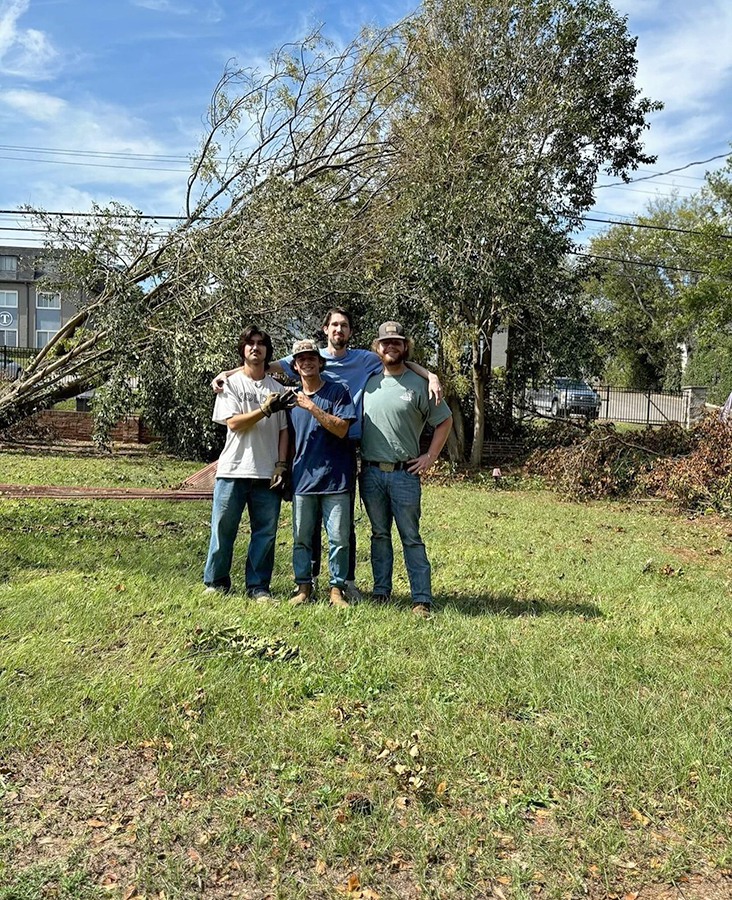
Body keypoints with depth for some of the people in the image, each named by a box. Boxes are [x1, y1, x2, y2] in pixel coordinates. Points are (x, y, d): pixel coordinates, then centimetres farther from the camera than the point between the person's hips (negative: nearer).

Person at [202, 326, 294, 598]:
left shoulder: (277, 389, 12)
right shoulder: (231, 383, 4)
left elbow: (283, 430, 10)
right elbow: (233, 423, -8)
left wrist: (281, 465, 0)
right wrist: (266, 409, -16)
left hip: (267, 473, 2)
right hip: (234, 470, -2)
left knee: (265, 532, 4)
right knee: (223, 528, 4)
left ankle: (258, 585, 16)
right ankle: (216, 581, 19)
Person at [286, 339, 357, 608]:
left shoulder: (338, 391, 1)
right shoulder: (291, 397, 13)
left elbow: (341, 429, -11)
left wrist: (312, 407, -15)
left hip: (335, 477, -3)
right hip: (302, 478, 3)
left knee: (338, 538, 0)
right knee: (301, 537, 7)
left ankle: (337, 588, 11)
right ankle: (303, 586, 19)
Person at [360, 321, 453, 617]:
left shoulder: (419, 384, -2)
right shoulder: (368, 382, 8)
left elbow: (444, 421, 5)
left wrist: (430, 457, -1)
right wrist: (358, 457, 8)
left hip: (404, 473, -3)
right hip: (370, 473, 4)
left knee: (411, 538, 0)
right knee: (379, 534, 13)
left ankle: (421, 598, 5)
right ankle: (381, 590, 24)